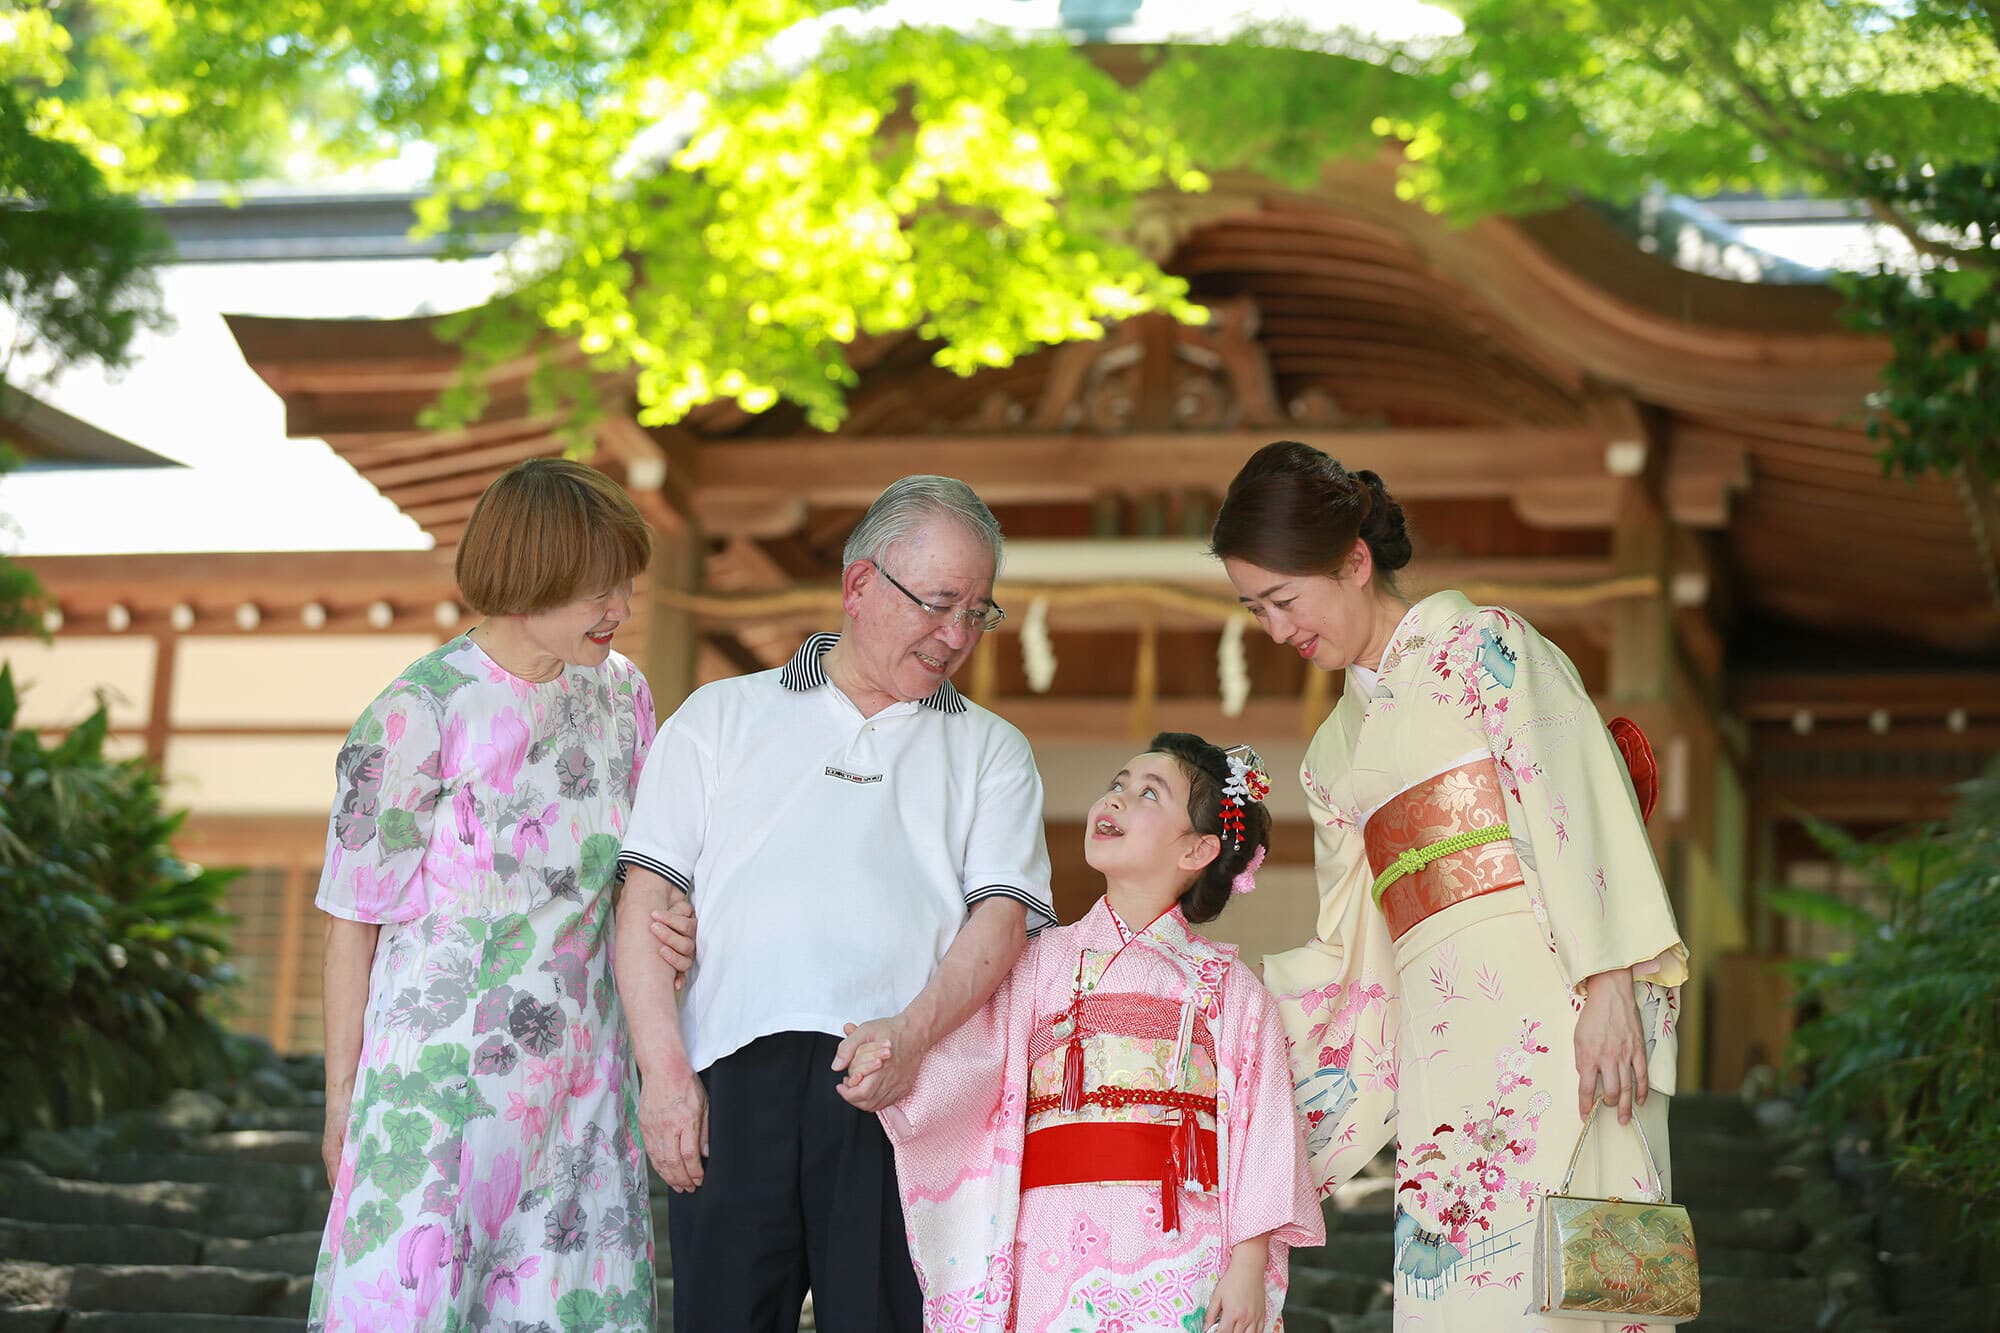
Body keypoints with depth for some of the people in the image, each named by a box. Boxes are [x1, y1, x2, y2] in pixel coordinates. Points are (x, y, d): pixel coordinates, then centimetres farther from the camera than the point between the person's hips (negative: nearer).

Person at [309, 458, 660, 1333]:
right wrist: (341, 1098, -3)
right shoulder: (415, 718, -13)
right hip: (439, 1067, -5)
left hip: (578, 1078, 5)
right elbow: (353, 922, -6)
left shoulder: (619, 694, 5)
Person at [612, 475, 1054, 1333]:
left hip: (906, 1085, 0)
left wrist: (912, 1032, -14)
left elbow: (1003, 914, 5)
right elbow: (648, 897, 10)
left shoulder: (991, 752, 20)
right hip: (736, 1076, 0)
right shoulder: (723, 717, 18)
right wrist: (664, 1070, -3)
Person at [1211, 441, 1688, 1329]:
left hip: (1548, 1014, -6)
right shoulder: (1335, 752, 24)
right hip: (1442, 1044, 6)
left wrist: (1610, 989, -17)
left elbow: (1577, 812, -7)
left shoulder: (1479, 646, 4)